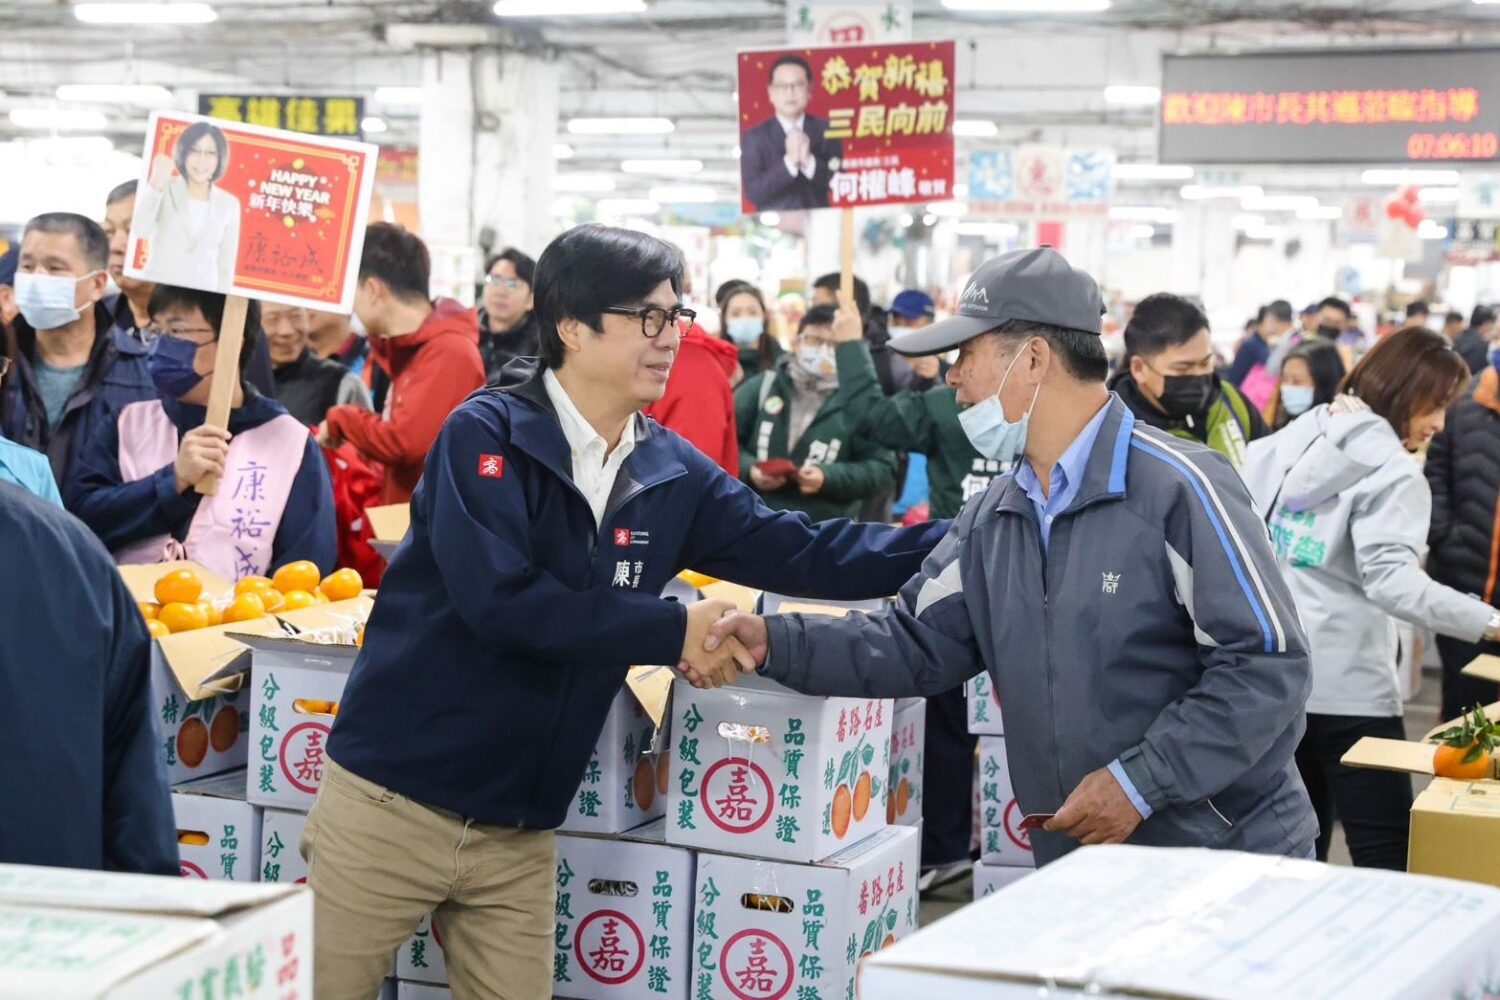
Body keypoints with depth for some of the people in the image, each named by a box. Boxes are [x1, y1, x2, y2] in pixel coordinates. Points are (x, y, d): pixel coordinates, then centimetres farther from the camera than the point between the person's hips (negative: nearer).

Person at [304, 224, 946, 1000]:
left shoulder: (670, 475, 3)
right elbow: (500, 597, -25)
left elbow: (803, 553, 4)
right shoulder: (487, 433, -13)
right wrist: (674, 632, -21)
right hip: (395, 801, -5)